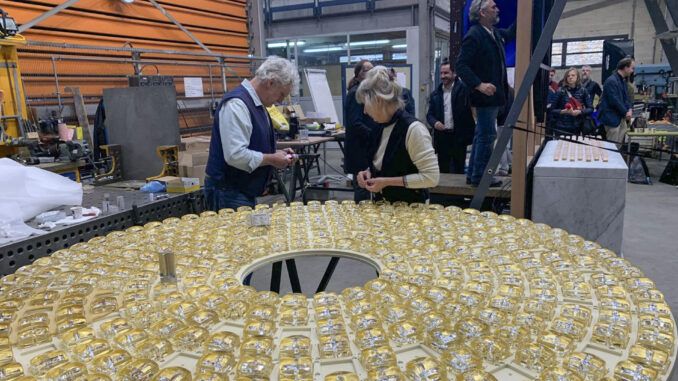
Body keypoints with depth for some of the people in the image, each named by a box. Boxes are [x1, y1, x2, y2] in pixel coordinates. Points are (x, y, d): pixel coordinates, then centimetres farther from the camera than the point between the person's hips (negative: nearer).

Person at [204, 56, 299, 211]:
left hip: (246, 191, 10)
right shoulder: (236, 104, -21)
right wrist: (272, 159, -17)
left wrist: (276, 153, 6)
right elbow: (236, 155, -29)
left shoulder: (258, 104, 12)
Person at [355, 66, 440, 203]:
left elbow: (431, 177, -19)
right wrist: (369, 172, 0)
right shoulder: (382, 126, 7)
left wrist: (388, 181, -19)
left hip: (410, 206, -6)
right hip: (382, 204, 6)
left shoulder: (413, 129, -17)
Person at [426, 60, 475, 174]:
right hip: (442, 138, 4)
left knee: (458, 171, 2)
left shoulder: (463, 89, -1)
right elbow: (429, 114, 10)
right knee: (443, 171, 9)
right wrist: (434, 123, -8)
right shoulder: (435, 94, 13)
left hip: (459, 137, -4)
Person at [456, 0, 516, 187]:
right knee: (487, 136, -6)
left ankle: (473, 175, 22)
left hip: (493, 95, 10)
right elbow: (462, 66, -21)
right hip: (485, 95, -10)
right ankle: (479, 176, 5)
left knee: (481, 135, 14)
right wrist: (479, 85, -30)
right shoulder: (473, 35, -15)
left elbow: (511, 33, 35)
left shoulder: (495, 33, 13)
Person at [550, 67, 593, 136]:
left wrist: (580, 112, -13)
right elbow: (553, 110, 1)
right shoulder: (561, 91, -2)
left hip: (576, 127, 2)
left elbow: (590, 109, 3)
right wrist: (563, 111, -15)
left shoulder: (583, 91, 4)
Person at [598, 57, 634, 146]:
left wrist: (630, 109, -1)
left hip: (622, 118, 10)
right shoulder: (611, 81, -16)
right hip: (613, 118, -10)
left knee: (620, 145, 12)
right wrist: (626, 113, -11)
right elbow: (614, 101, -20)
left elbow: (626, 97, 19)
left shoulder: (623, 81, 16)